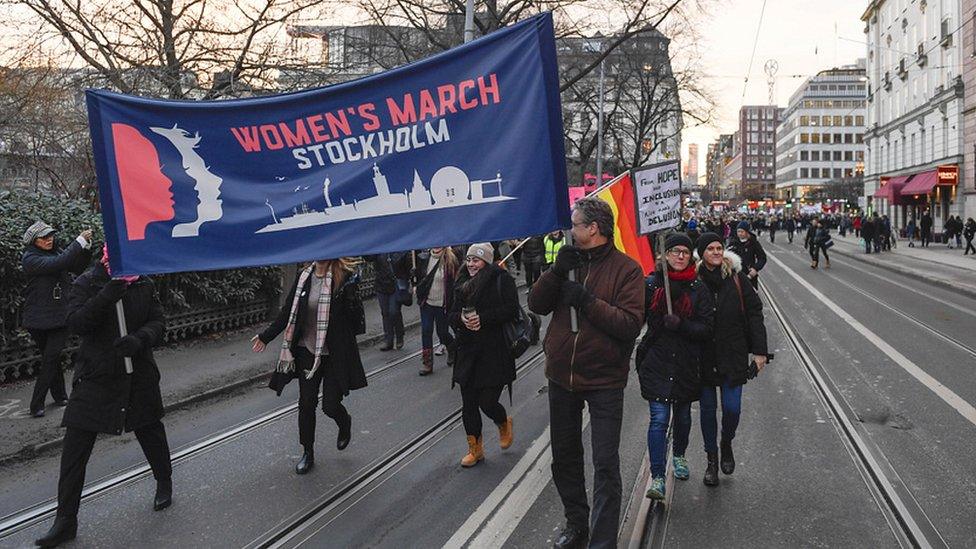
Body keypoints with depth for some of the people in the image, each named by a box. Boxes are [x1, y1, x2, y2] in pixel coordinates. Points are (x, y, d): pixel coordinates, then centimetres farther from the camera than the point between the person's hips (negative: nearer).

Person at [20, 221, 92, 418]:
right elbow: (57, 263, -24)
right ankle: (59, 396, 20)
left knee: (51, 358, -2)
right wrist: (80, 241, -25)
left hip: (60, 317, 3)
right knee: (51, 359, 6)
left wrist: (86, 246, -6)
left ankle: (37, 404, 6)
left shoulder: (56, 252, 8)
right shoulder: (29, 259, -9)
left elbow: (78, 267, 9)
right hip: (39, 320, -3)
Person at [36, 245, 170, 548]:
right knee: (74, 448, -3)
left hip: (138, 375, 2)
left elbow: (158, 322, -1)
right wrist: (106, 296, -31)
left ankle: (164, 483, 44)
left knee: (151, 432, 18)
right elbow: (76, 323, -19)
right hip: (95, 376, -2)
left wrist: (139, 339, -22)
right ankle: (65, 521, 8)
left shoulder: (144, 284, 0)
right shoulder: (86, 284, -7)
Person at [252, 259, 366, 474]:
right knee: (306, 403, 8)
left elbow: (355, 318, -14)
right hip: (307, 350, 4)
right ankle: (308, 453, 26)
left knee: (330, 406, 2)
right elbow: (288, 311, 10)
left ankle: (345, 423, 39)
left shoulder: (344, 277, -13)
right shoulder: (304, 276, 1)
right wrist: (265, 337, 13)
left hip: (335, 353, -4)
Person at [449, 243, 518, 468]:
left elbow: (511, 310, -14)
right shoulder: (463, 283, 12)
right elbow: (452, 314, 12)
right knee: (468, 404, 7)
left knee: (487, 402, -5)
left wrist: (483, 318, -20)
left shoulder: (502, 280, -5)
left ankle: (504, 424, 30)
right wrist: (462, 318, -11)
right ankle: (475, 449, 23)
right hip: (468, 351, 5)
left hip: (495, 351, -5)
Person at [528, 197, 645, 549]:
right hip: (561, 376, 6)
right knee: (564, 457, 17)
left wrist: (587, 300, -23)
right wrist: (557, 271, -15)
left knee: (605, 465, -1)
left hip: (604, 380, -6)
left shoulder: (626, 269, -10)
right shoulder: (570, 260, 7)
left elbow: (631, 324, -20)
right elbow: (536, 304, -1)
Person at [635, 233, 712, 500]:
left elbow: (706, 330, -4)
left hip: (686, 365, 2)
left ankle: (679, 455, 46)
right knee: (659, 419, -10)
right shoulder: (650, 284, -1)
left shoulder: (698, 289, 0)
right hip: (656, 363, -2)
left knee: (682, 415, 19)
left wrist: (681, 325, -20)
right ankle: (657, 478, -8)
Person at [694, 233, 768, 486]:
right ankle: (712, 460, 24)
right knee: (707, 408, 7)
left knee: (732, 407, -2)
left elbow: (754, 312, 1)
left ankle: (727, 444, 30)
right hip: (703, 355, 0)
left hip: (733, 353, 0)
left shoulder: (736, 277, -1)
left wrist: (759, 350, -3)